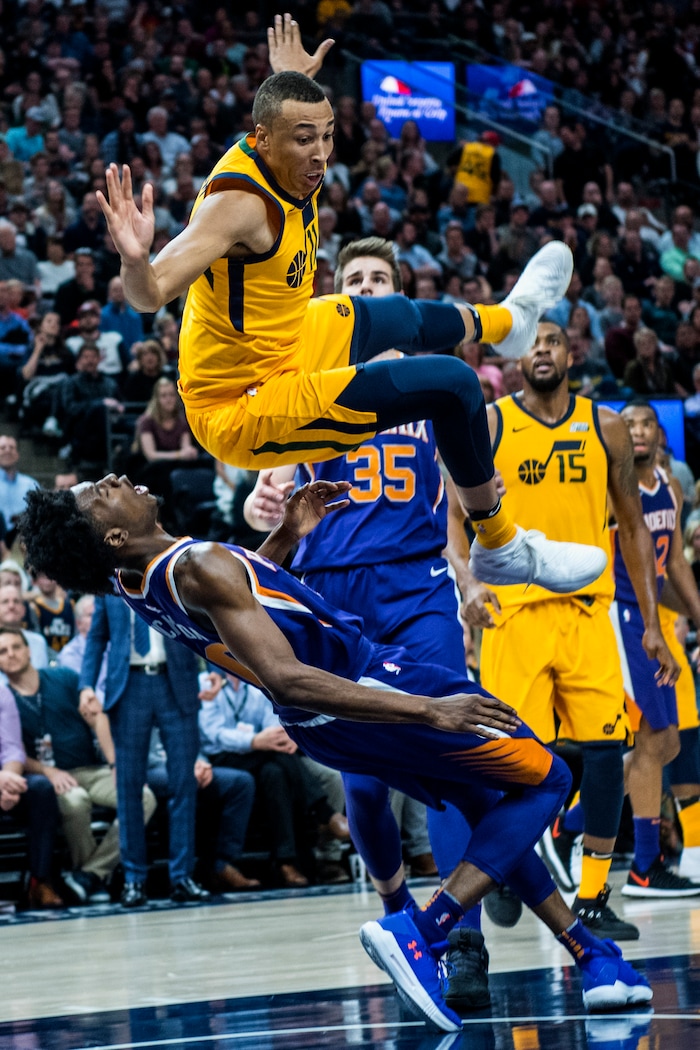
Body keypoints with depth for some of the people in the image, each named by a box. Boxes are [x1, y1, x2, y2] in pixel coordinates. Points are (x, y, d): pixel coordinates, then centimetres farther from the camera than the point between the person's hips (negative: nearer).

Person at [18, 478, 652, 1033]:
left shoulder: (137, 581, -1)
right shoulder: (197, 566, -29)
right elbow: (285, 680, -35)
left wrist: (286, 536, 17)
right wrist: (429, 711, -35)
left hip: (324, 730, 9)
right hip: (371, 687, -9)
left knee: (493, 805, 23)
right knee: (547, 780, 2)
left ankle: (593, 957, 26)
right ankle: (422, 932, -11)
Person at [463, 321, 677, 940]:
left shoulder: (605, 427, 8)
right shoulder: (488, 425, 2)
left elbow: (633, 526, 13)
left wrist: (652, 624, 8)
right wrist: (470, 582, -21)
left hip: (587, 610, 2)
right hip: (513, 610, -2)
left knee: (606, 749, -6)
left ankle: (592, 902, 3)